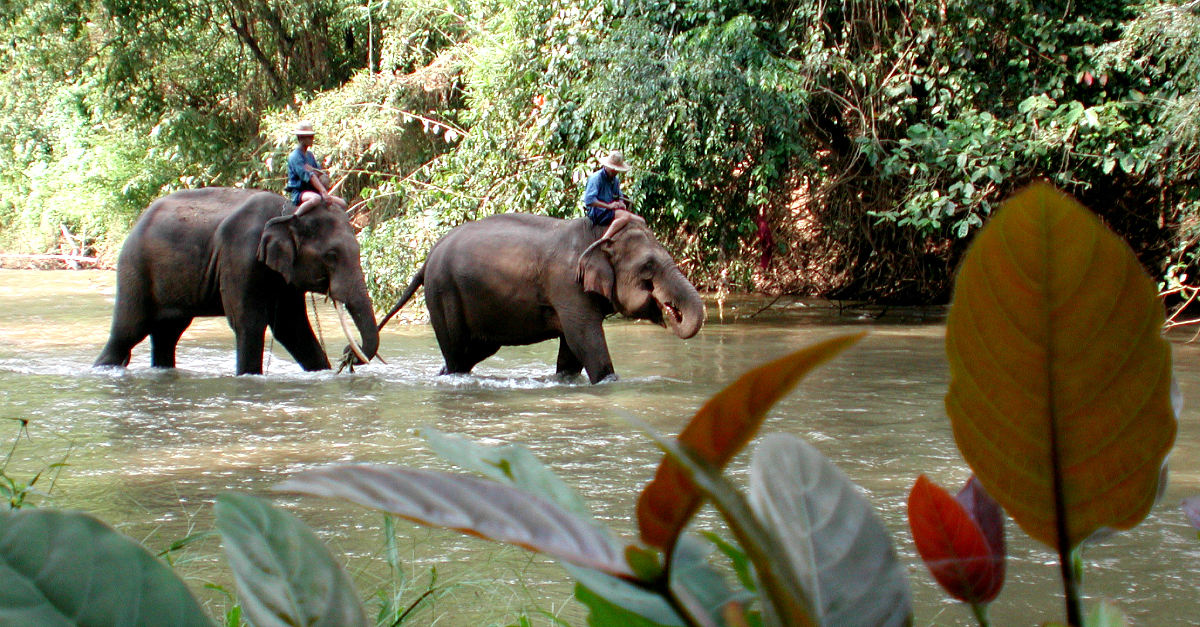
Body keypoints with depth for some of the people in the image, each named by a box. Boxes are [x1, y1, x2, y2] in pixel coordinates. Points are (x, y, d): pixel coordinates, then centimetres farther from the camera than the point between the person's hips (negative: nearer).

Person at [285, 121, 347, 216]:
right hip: (299, 193, -8)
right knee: (316, 198, -42)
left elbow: (324, 176, 11)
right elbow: (308, 176, -21)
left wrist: (314, 170, -13)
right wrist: (323, 192, -29)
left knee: (342, 204, -1)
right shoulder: (294, 156, -10)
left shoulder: (310, 155, 17)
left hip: (312, 192, 8)